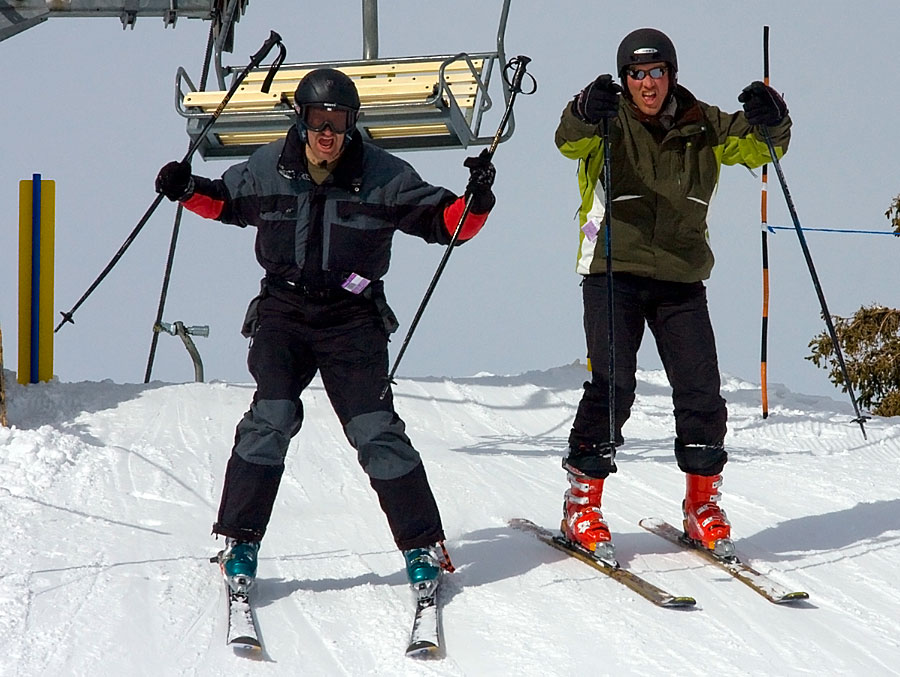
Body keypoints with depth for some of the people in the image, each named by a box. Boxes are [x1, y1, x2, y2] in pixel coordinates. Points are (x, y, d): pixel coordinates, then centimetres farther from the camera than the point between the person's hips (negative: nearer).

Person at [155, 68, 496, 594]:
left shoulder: (383, 176, -6)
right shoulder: (269, 170, 0)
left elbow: (445, 220, -2)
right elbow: (226, 201, 20)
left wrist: (475, 201, -21)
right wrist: (189, 190, 2)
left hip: (352, 319, -1)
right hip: (283, 313, 1)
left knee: (376, 431, -7)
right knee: (272, 418, -15)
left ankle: (424, 546, 3)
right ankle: (239, 542, -5)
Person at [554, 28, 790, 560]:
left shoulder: (701, 126, 8)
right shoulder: (609, 123, -2)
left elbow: (755, 148, 1)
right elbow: (570, 141, -22)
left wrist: (770, 124, -23)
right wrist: (586, 115, -46)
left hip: (681, 276, 3)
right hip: (614, 273, -3)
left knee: (700, 388, -2)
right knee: (613, 385, -12)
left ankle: (703, 504, 12)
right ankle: (583, 503, -1)